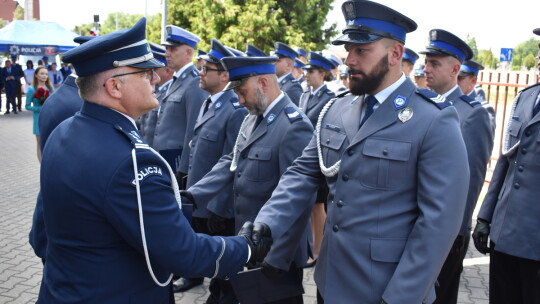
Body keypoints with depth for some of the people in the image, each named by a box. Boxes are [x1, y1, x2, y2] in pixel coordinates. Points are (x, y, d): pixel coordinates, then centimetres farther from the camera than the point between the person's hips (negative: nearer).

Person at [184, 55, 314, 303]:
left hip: (275, 250, -8)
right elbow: (231, 163, 6)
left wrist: (278, 259, -23)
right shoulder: (252, 119, 7)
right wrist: (192, 195, -7)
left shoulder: (295, 127, -22)